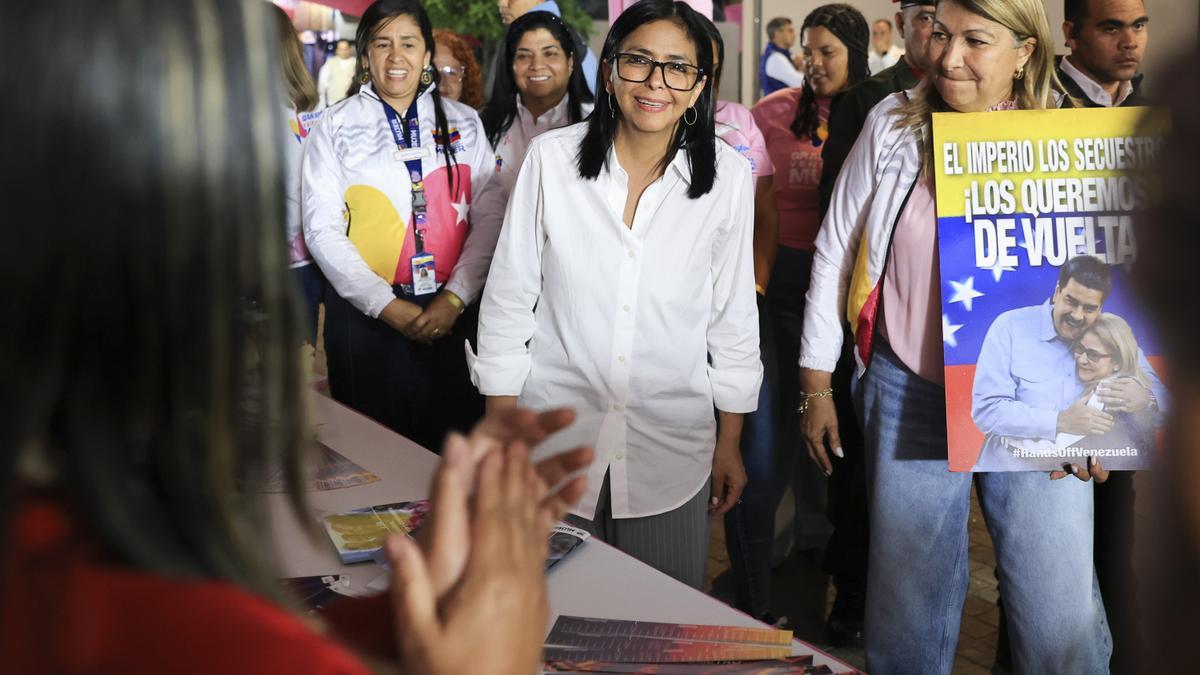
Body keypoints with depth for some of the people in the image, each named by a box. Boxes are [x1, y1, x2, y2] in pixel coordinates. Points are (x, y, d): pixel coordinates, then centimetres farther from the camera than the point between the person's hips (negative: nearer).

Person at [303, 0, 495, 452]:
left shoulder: (464, 123, 8)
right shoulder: (336, 128, 4)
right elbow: (322, 231, -2)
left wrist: (454, 298, -11)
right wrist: (386, 306, -10)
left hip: (451, 313, 1)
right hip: (365, 314, -1)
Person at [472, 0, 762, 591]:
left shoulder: (728, 177, -4)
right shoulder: (552, 158, -7)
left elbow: (732, 315, 4)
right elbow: (508, 298, -1)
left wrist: (730, 444, 8)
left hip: (670, 447, 1)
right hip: (553, 440, 0)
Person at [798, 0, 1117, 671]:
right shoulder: (894, 125, 0)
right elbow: (835, 253, 6)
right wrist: (816, 386, 7)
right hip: (910, 397, 1)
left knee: (1062, 615, 0)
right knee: (907, 603, 12)